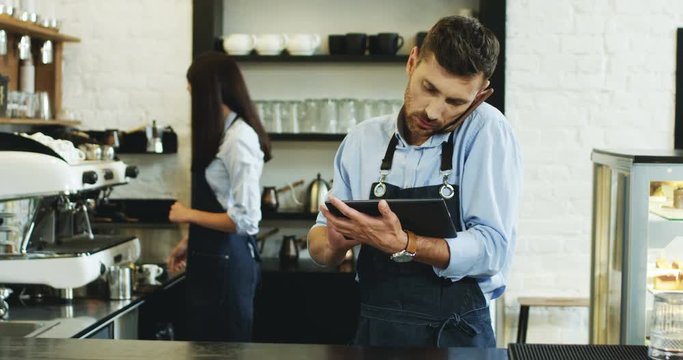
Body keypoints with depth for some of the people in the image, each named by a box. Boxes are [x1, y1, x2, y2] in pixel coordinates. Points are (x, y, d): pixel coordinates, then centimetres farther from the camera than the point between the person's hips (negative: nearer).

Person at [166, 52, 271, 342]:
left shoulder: (239, 138, -18)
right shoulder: (223, 133, 11)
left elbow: (245, 219, -23)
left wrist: (189, 215, -13)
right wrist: (190, 241, 14)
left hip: (227, 261, -9)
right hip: (211, 258, 9)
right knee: (204, 337, 15)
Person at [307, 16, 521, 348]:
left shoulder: (486, 130, -6)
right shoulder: (362, 140, 4)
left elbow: (493, 249, -13)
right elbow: (319, 240, 9)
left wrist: (402, 245, -26)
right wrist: (334, 244, -13)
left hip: (459, 336, -5)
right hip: (375, 333, 5)